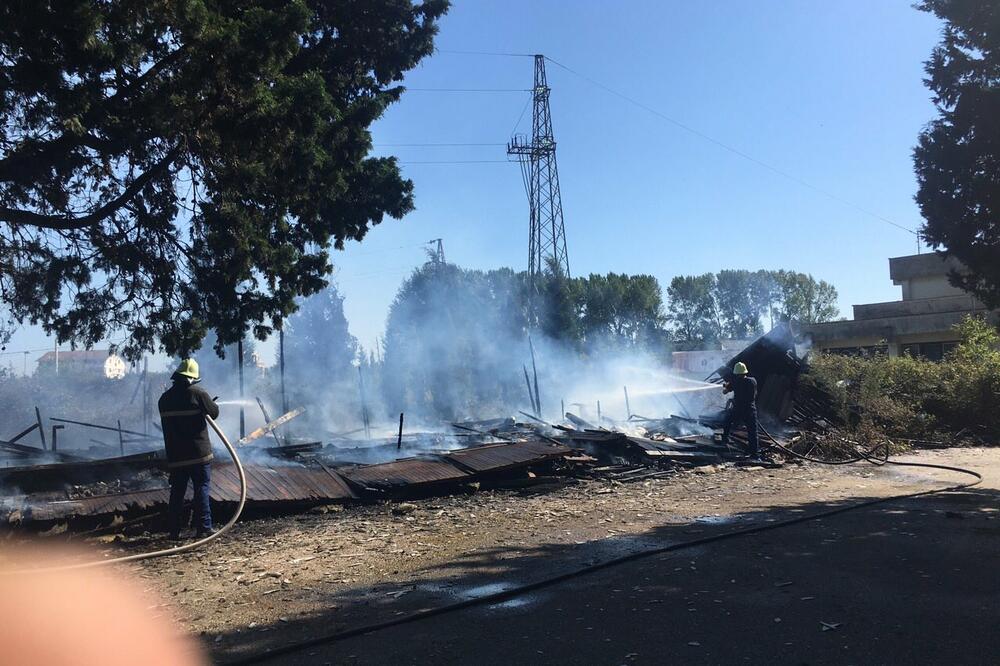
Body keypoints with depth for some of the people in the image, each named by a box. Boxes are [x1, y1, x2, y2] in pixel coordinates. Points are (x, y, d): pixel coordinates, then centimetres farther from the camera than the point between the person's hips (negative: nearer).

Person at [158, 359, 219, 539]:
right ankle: (204, 527, -2)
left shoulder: (164, 398, 7)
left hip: (175, 455, 4)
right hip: (199, 452, -4)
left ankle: (174, 530, 13)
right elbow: (214, 413, -1)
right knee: (202, 487, 1)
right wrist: (211, 404, 21)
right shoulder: (198, 393, -9)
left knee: (177, 491, 11)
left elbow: (167, 422, 17)